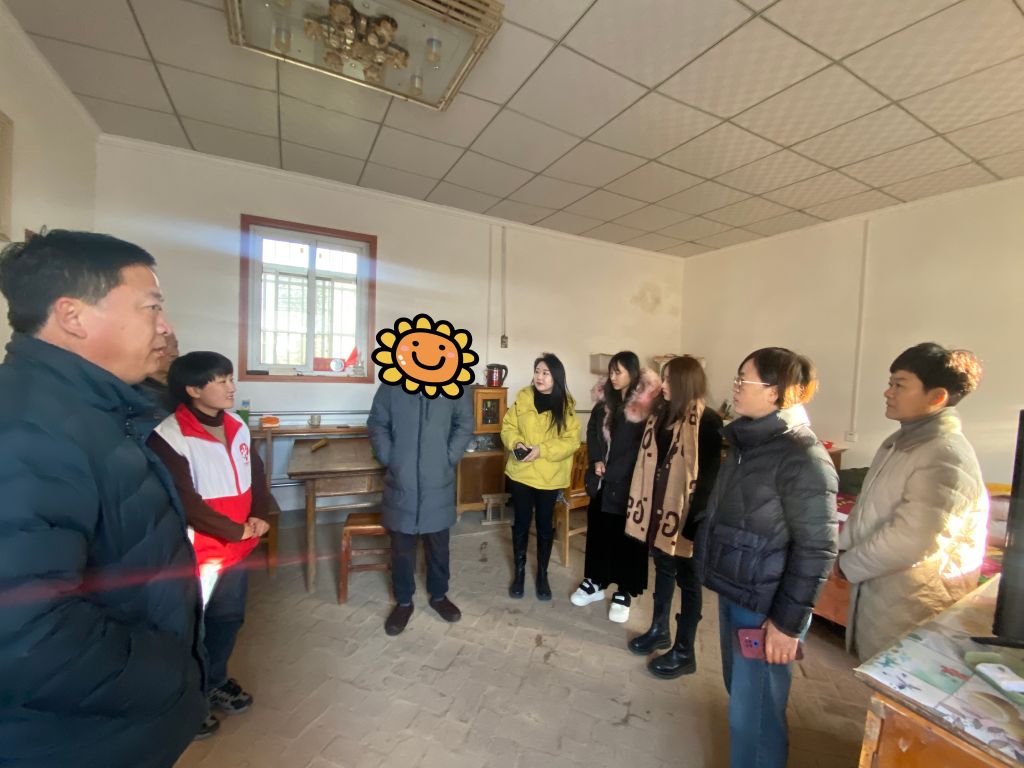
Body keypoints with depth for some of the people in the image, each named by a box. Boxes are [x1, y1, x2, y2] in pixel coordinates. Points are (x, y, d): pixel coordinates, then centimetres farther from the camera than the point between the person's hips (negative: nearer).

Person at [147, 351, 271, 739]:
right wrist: (236, 530, -19)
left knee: (229, 618, 22)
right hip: (196, 552, -7)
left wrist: (259, 517, -7)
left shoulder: (238, 427, 2)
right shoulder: (169, 436, -20)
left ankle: (214, 682, 46)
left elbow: (257, 474, 7)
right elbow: (184, 501, -23)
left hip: (238, 547, 7)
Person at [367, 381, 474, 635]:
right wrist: (388, 458, -6)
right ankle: (403, 601, 35)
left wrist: (450, 457, -5)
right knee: (402, 548, 13)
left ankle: (439, 596, 38)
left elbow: (465, 423, 2)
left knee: (438, 546, 16)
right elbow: (377, 424, 3)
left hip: (439, 483, 1)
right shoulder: (391, 386, -3)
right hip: (401, 482, 0)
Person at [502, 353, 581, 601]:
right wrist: (515, 443, -19)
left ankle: (542, 574, 32)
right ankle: (519, 572, 32)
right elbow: (508, 427, 2)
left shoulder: (566, 404, -6)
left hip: (550, 476, -1)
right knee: (521, 523, 12)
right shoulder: (523, 397, -3)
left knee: (545, 525, 13)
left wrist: (542, 450, -21)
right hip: (521, 473, 1)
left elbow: (572, 441, -10)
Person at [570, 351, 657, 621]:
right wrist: (595, 461, -4)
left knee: (626, 535, 7)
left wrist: (613, 471, -14)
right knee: (597, 529, 14)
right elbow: (592, 432, 12)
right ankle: (594, 581, 31)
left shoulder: (646, 405, -12)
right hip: (602, 480, 6)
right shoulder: (605, 399, 7)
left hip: (628, 482, -5)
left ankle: (624, 592, 24)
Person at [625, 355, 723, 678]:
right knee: (663, 568, 21)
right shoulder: (661, 413, 7)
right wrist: (645, 505, 11)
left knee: (688, 579, 9)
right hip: (660, 505, 7)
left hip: (686, 512, -7)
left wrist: (696, 520, -19)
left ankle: (684, 652, 26)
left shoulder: (707, 421, -16)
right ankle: (659, 629, 41)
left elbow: (709, 475, -18)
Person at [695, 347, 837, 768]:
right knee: (739, 691, 23)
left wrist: (788, 622, -15)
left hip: (764, 606, -8)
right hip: (733, 591, 8)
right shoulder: (747, 441, 6)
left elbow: (816, 550, -18)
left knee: (753, 710, 7)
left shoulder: (803, 458, -19)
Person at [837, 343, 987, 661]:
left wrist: (848, 565, -14)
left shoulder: (948, 457, -23)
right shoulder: (899, 441, 5)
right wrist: (842, 548, 3)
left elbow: (910, 540, -25)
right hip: (877, 585, 8)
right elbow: (866, 505, 12)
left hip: (915, 603, -8)